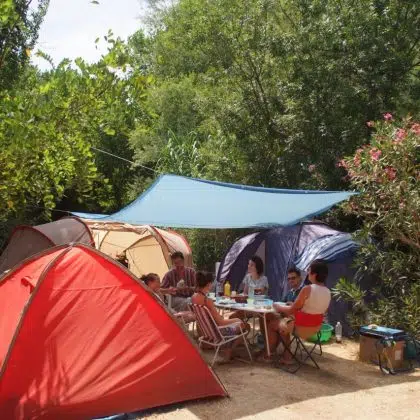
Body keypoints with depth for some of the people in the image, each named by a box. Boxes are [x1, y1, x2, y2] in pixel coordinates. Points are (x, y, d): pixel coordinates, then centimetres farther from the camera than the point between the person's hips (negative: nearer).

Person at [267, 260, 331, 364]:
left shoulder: (307, 289, -23)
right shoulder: (328, 292, -1)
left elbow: (291, 310, -16)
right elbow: (314, 309, 9)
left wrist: (278, 307, 2)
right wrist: (296, 305, 14)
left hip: (302, 327, -7)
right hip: (316, 327, 7)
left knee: (271, 324, 15)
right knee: (283, 322, 28)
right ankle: (287, 355, 26)